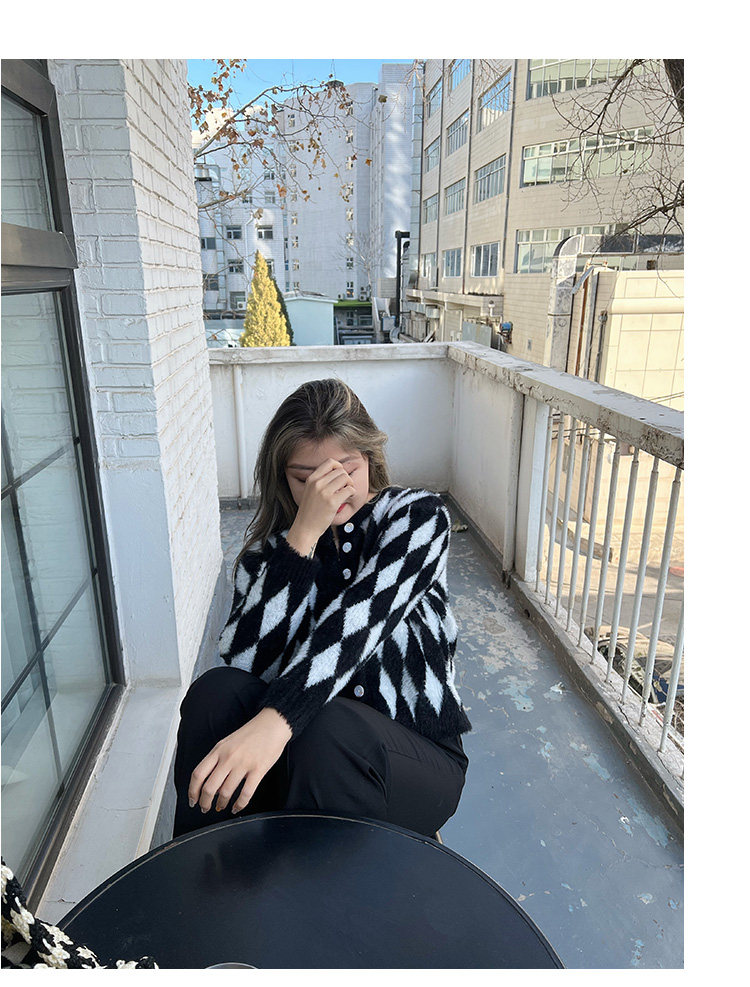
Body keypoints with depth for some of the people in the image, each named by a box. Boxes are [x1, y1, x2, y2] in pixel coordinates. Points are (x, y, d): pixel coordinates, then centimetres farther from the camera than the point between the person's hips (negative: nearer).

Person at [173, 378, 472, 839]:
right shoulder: (271, 545, 2)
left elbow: (363, 614, -25)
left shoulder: (417, 514, -6)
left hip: (416, 756, -2)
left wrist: (275, 721, -40)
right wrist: (304, 536, -23)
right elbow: (245, 661, -15)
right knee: (216, 689, -24)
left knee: (326, 729, -34)